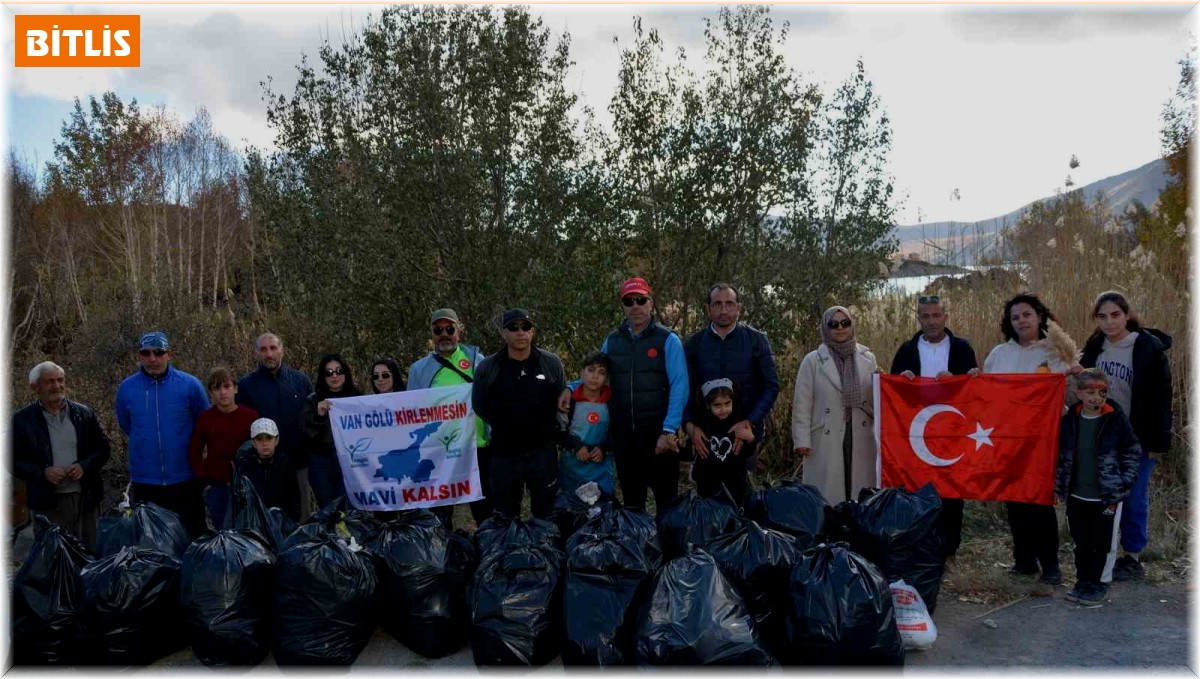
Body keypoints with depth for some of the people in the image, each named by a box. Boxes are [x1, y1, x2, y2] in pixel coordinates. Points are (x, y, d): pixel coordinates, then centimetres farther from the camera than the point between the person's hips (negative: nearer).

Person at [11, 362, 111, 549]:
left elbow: (103, 447, 10)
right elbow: (14, 461, 1)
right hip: (48, 503, -2)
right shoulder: (22, 420, 1)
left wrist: (84, 465, -8)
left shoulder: (84, 414, 7)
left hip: (86, 498, 3)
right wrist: (43, 472, -15)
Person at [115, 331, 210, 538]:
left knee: (192, 539, 8)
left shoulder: (190, 385, -7)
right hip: (144, 484, 2)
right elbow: (127, 427, 16)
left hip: (185, 482, -1)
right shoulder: (126, 388, -1)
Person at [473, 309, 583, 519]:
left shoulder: (551, 364, -1)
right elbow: (480, 408, 7)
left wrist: (573, 442, 0)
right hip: (504, 457, 0)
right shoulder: (486, 369, -3)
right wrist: (505, 431, 6)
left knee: (547, 516, 9)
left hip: (543, 453, 0)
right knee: (505, 520, 11)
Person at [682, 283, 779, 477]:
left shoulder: (756, 340, 1)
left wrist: (750, 422, -14)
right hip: (705, 434, 1)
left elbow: (771, 386, -1)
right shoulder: (694, 343, 4)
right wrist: (689, 425, -13)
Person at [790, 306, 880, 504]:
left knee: (861, 494, 7)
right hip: (826, 441, -3)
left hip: (861, 439, 3)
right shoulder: (813, 361, 0)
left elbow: (877, 397, 14)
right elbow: (802, 404, -2)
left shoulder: (867, 358, 9)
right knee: (828, 495, 0)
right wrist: (801, 441, -7)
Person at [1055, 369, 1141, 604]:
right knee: (1081, 542, 13)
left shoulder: (1116, 419, -9)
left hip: (1107, 496, -3)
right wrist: (1060, 486, 6)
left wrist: (1124, 485, -8)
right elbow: (1061, 454, 10)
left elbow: (1133, 453, -3)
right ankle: (1083, 581, 26)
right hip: (1076, 496, 3)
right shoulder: (1070, 420, 1)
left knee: (1102, 543, 6)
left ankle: (1100, 583, 21)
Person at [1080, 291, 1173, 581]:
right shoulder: (1094, 347, 4)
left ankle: (1133, 558, 16)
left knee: (1133, 498, 4)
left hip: (1136, 439, -4)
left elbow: (1161, 399, -10)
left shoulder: (1150, 348, -10)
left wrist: (1158, 442, -12)